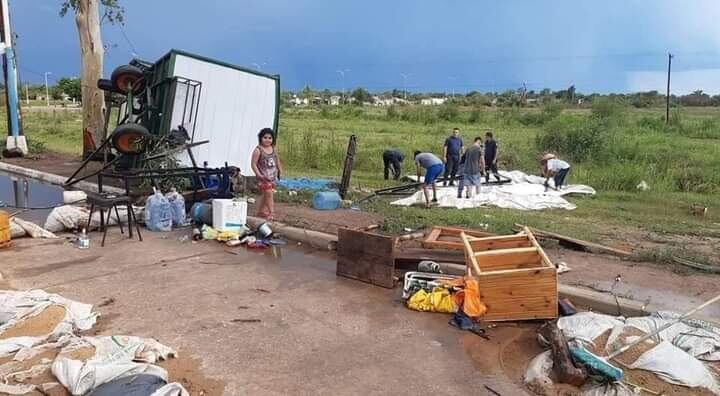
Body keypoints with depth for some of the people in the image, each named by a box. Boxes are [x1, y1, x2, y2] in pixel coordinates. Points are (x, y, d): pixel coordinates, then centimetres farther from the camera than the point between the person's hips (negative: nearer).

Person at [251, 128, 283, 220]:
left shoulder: (273, 149, 5)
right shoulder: (258, 150, -14)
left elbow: (277, 160, 21)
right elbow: (253, 164, -14)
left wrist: (280, 170, 17)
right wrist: (259, 175, -20)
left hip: (272, 176, 7)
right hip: (263, 177, -6)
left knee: (265, 194, 15)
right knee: (268, 193, -10)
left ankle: (261, 211, 27)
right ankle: (271, 212, -7)